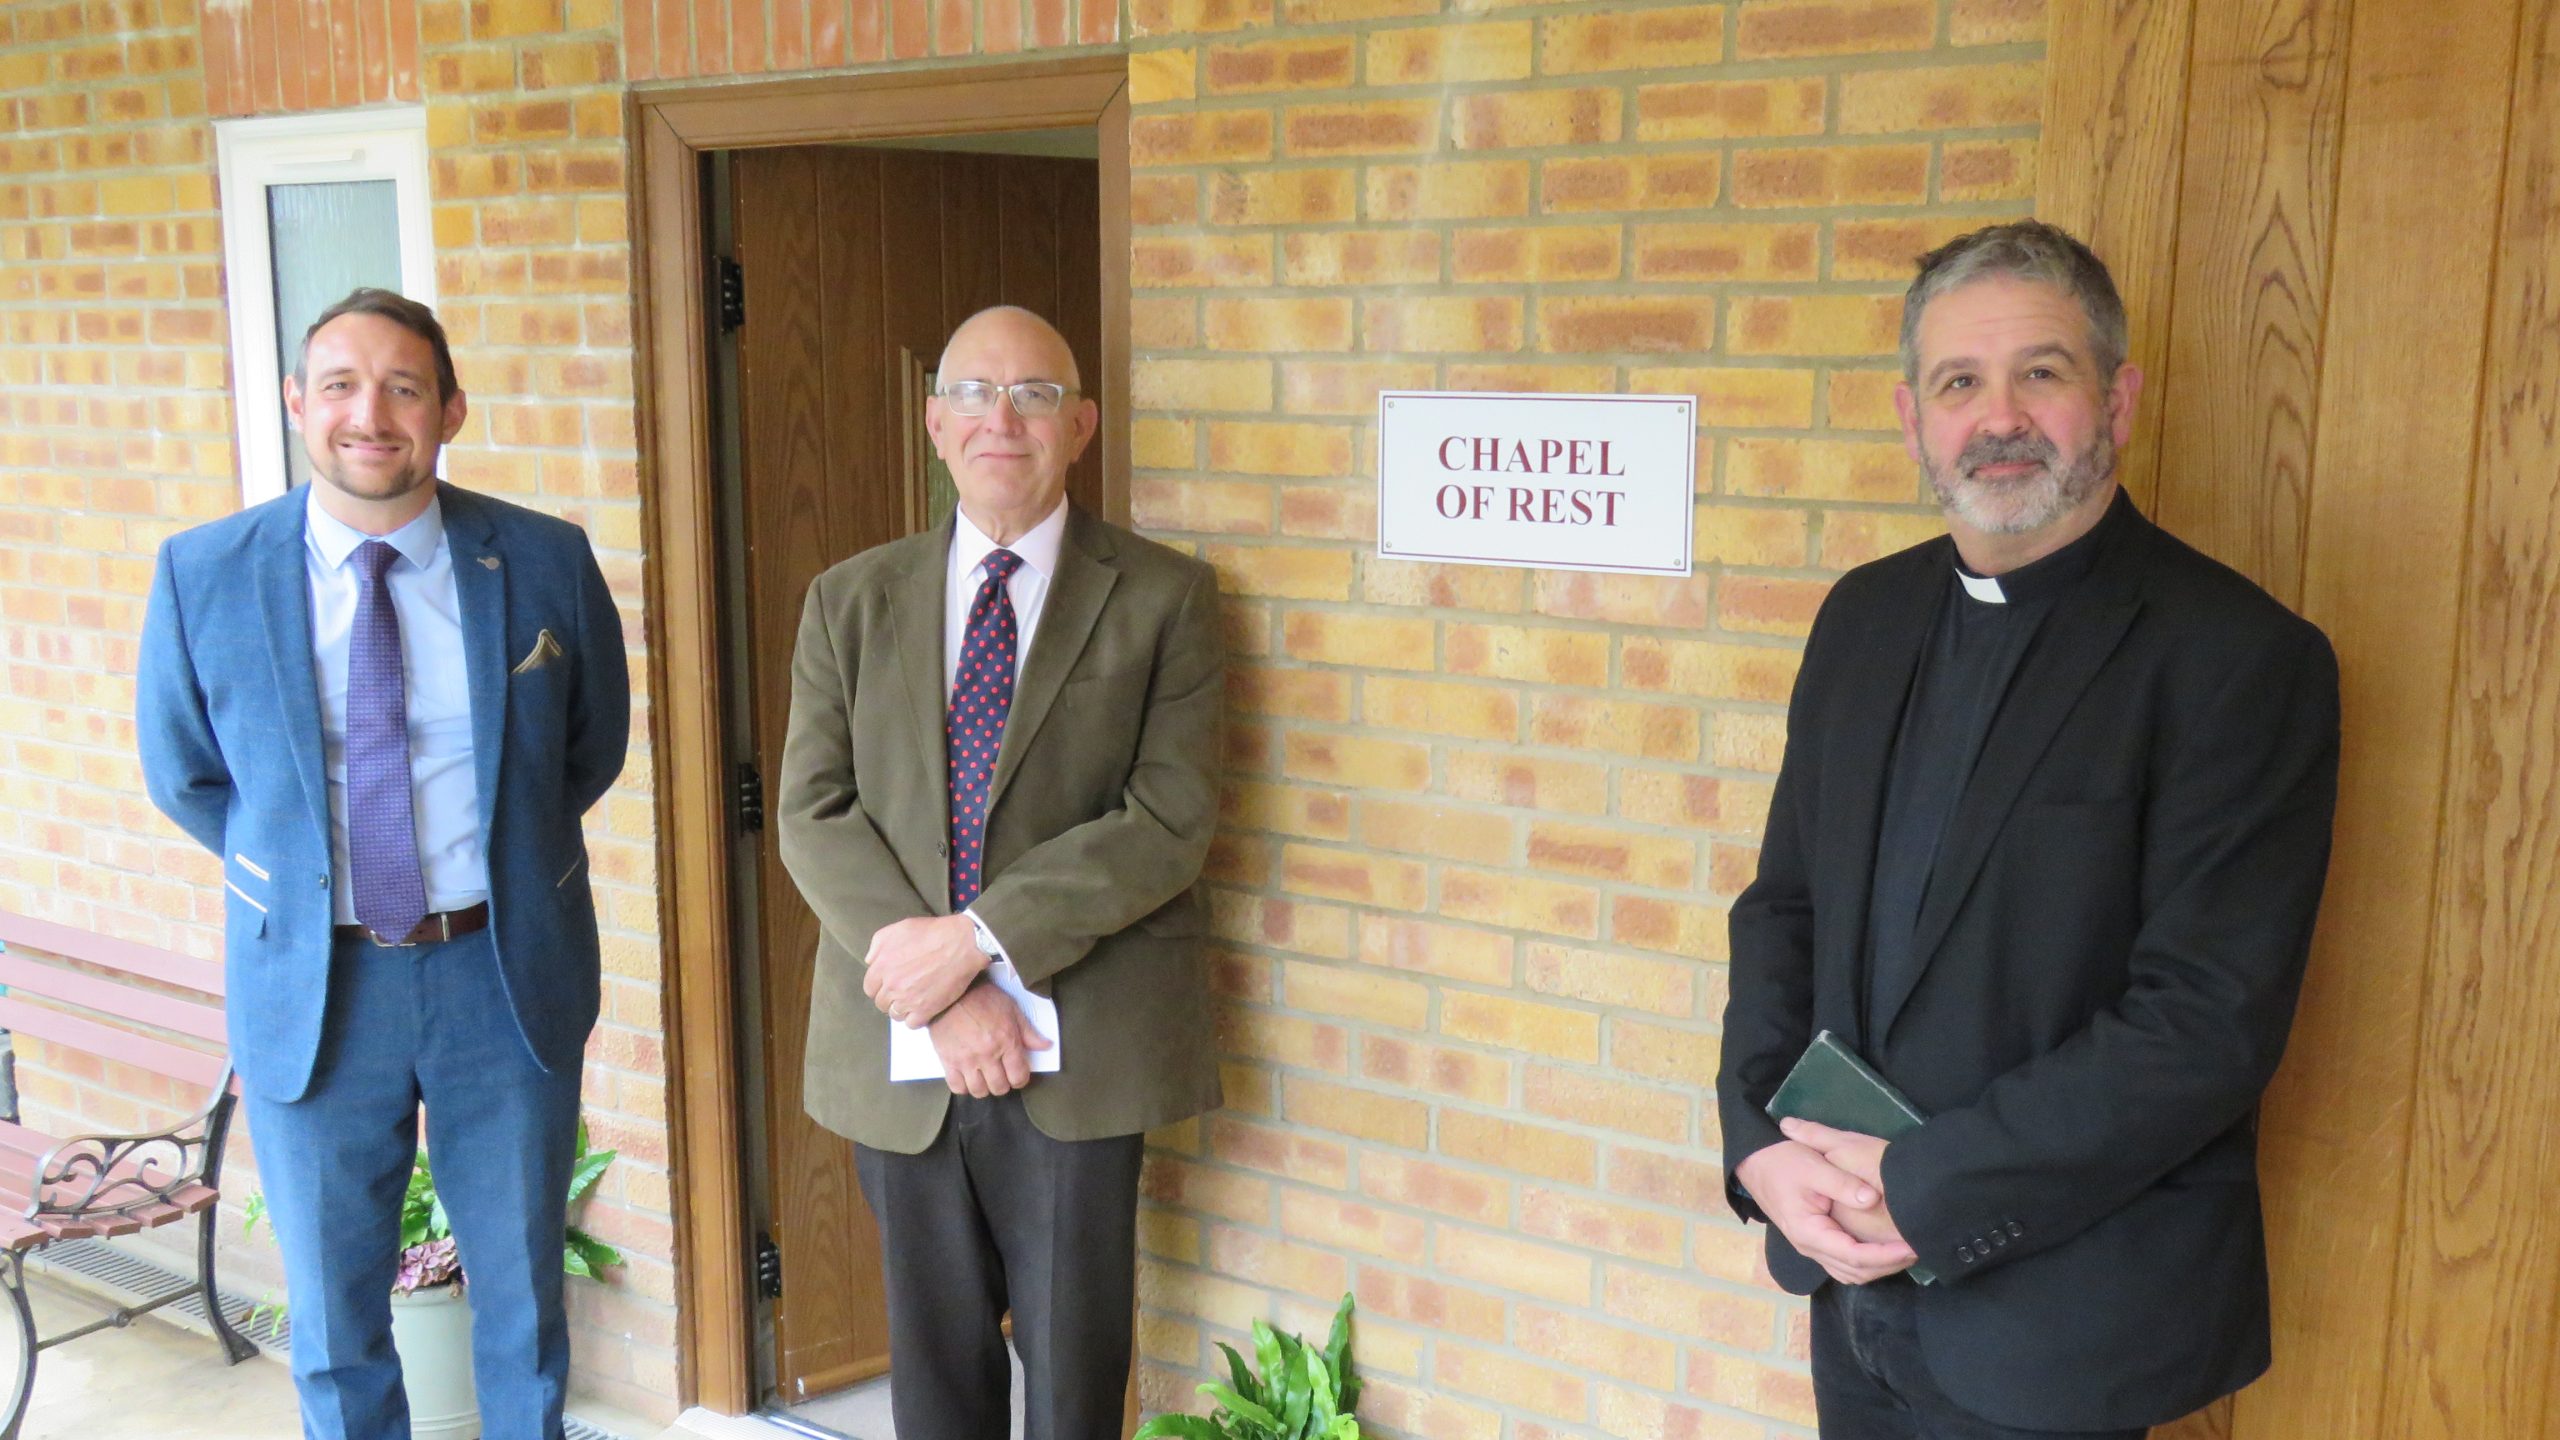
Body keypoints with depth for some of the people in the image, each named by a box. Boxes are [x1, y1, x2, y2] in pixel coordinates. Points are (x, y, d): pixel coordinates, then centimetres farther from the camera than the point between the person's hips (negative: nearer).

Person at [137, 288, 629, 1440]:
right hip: (311, 986, 0)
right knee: (333, 1317, 16)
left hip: (507, 974, 0)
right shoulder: (203, 575, -7)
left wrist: (501, 860, 6)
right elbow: (182, 774, 6)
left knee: (521, 1292, 17)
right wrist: (296, 874, 4)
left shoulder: (547, 563, -7)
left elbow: (594, 747, 7)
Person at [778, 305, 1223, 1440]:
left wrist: (976, 938, -18)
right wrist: (944, 997, -14)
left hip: (1079, 1049, -2)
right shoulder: (849, 601, 7)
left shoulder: (1164, 597, -2)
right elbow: (815, 813, -2)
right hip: (897, 1049, 3)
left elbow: (1170, 820, -11)